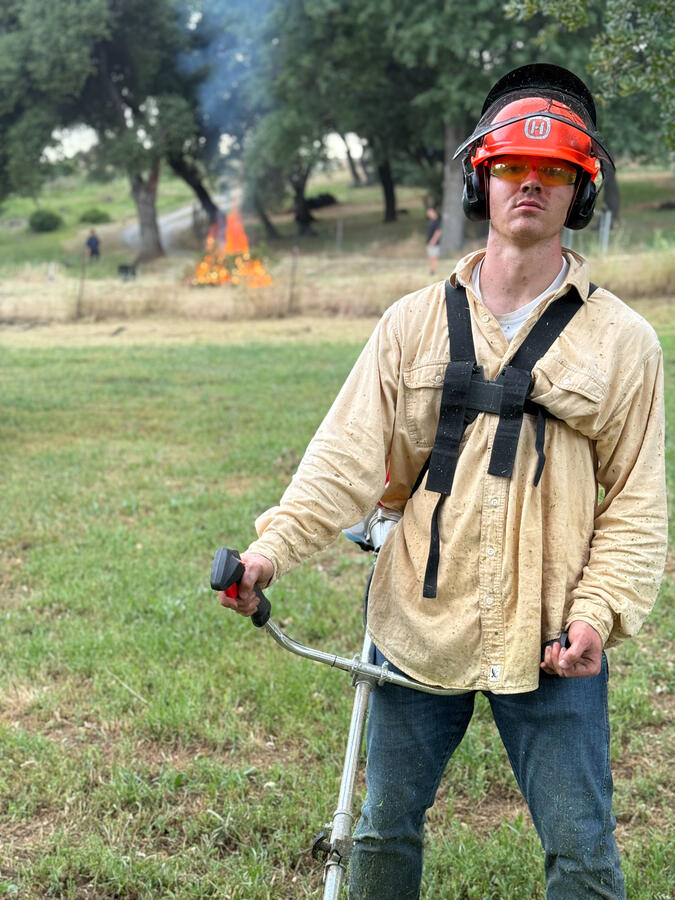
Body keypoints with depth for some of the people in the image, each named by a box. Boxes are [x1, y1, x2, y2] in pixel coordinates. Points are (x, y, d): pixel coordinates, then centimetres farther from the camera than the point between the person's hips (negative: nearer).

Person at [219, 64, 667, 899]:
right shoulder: (416, 321, 2)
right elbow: (351, 452, -3)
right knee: (386, 828, 16)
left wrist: (598, 610, -12)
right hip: (419, 626, 2)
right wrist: (274, 543, -16)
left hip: (551, 642, -1)